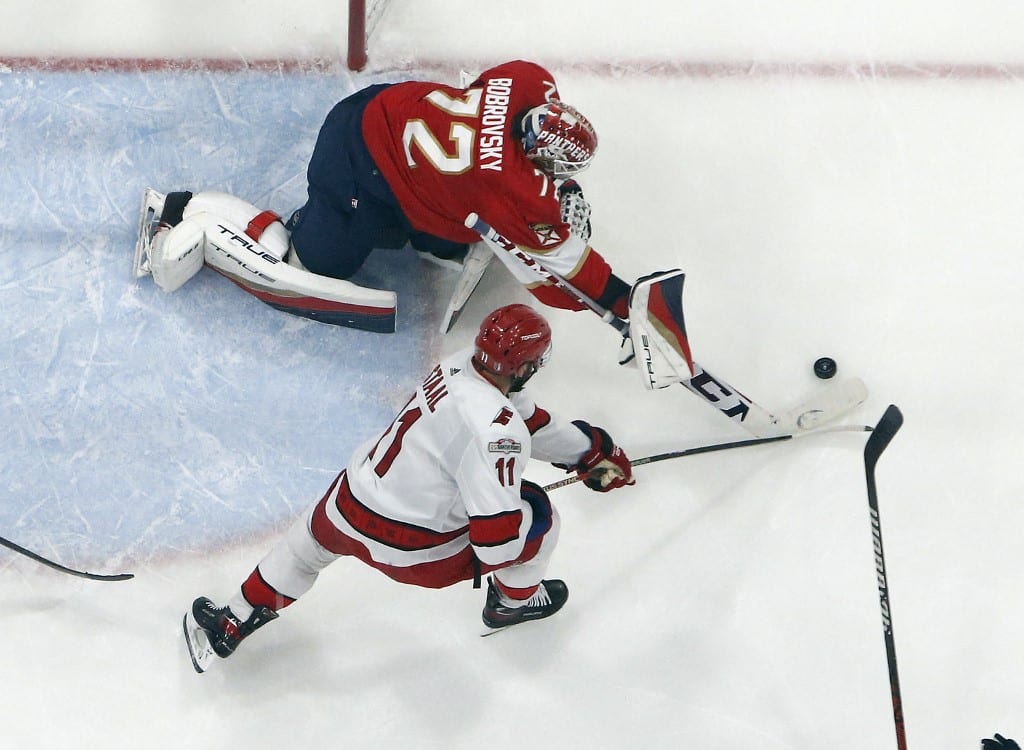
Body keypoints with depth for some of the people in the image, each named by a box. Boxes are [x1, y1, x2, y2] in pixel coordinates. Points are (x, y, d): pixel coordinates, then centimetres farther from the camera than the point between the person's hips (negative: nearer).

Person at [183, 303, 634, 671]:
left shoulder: (461, 366, -3)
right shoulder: (496, 429, -29)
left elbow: (530, 423, 15)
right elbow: (496, 532, -30)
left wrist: (590, 452, 23)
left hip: (347, 509, 7)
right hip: (412, 551, -6)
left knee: (310, 540, 38)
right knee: (536, 514, 9)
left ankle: (226, 627, 48)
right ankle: (516, 600, 38)